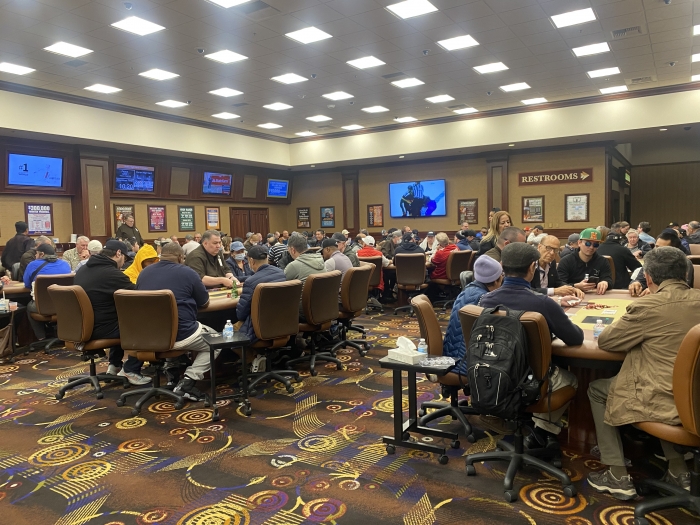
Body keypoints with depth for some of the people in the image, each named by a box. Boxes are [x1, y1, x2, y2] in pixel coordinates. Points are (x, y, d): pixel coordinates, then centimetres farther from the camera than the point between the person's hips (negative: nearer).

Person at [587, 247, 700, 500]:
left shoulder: (648, 306, -18)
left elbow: (604, 341, -7)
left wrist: (625, 321, 11)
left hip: (665, 402, -7)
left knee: (597, 389, 16)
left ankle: (618, 476, 19)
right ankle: (678, 469, 31)